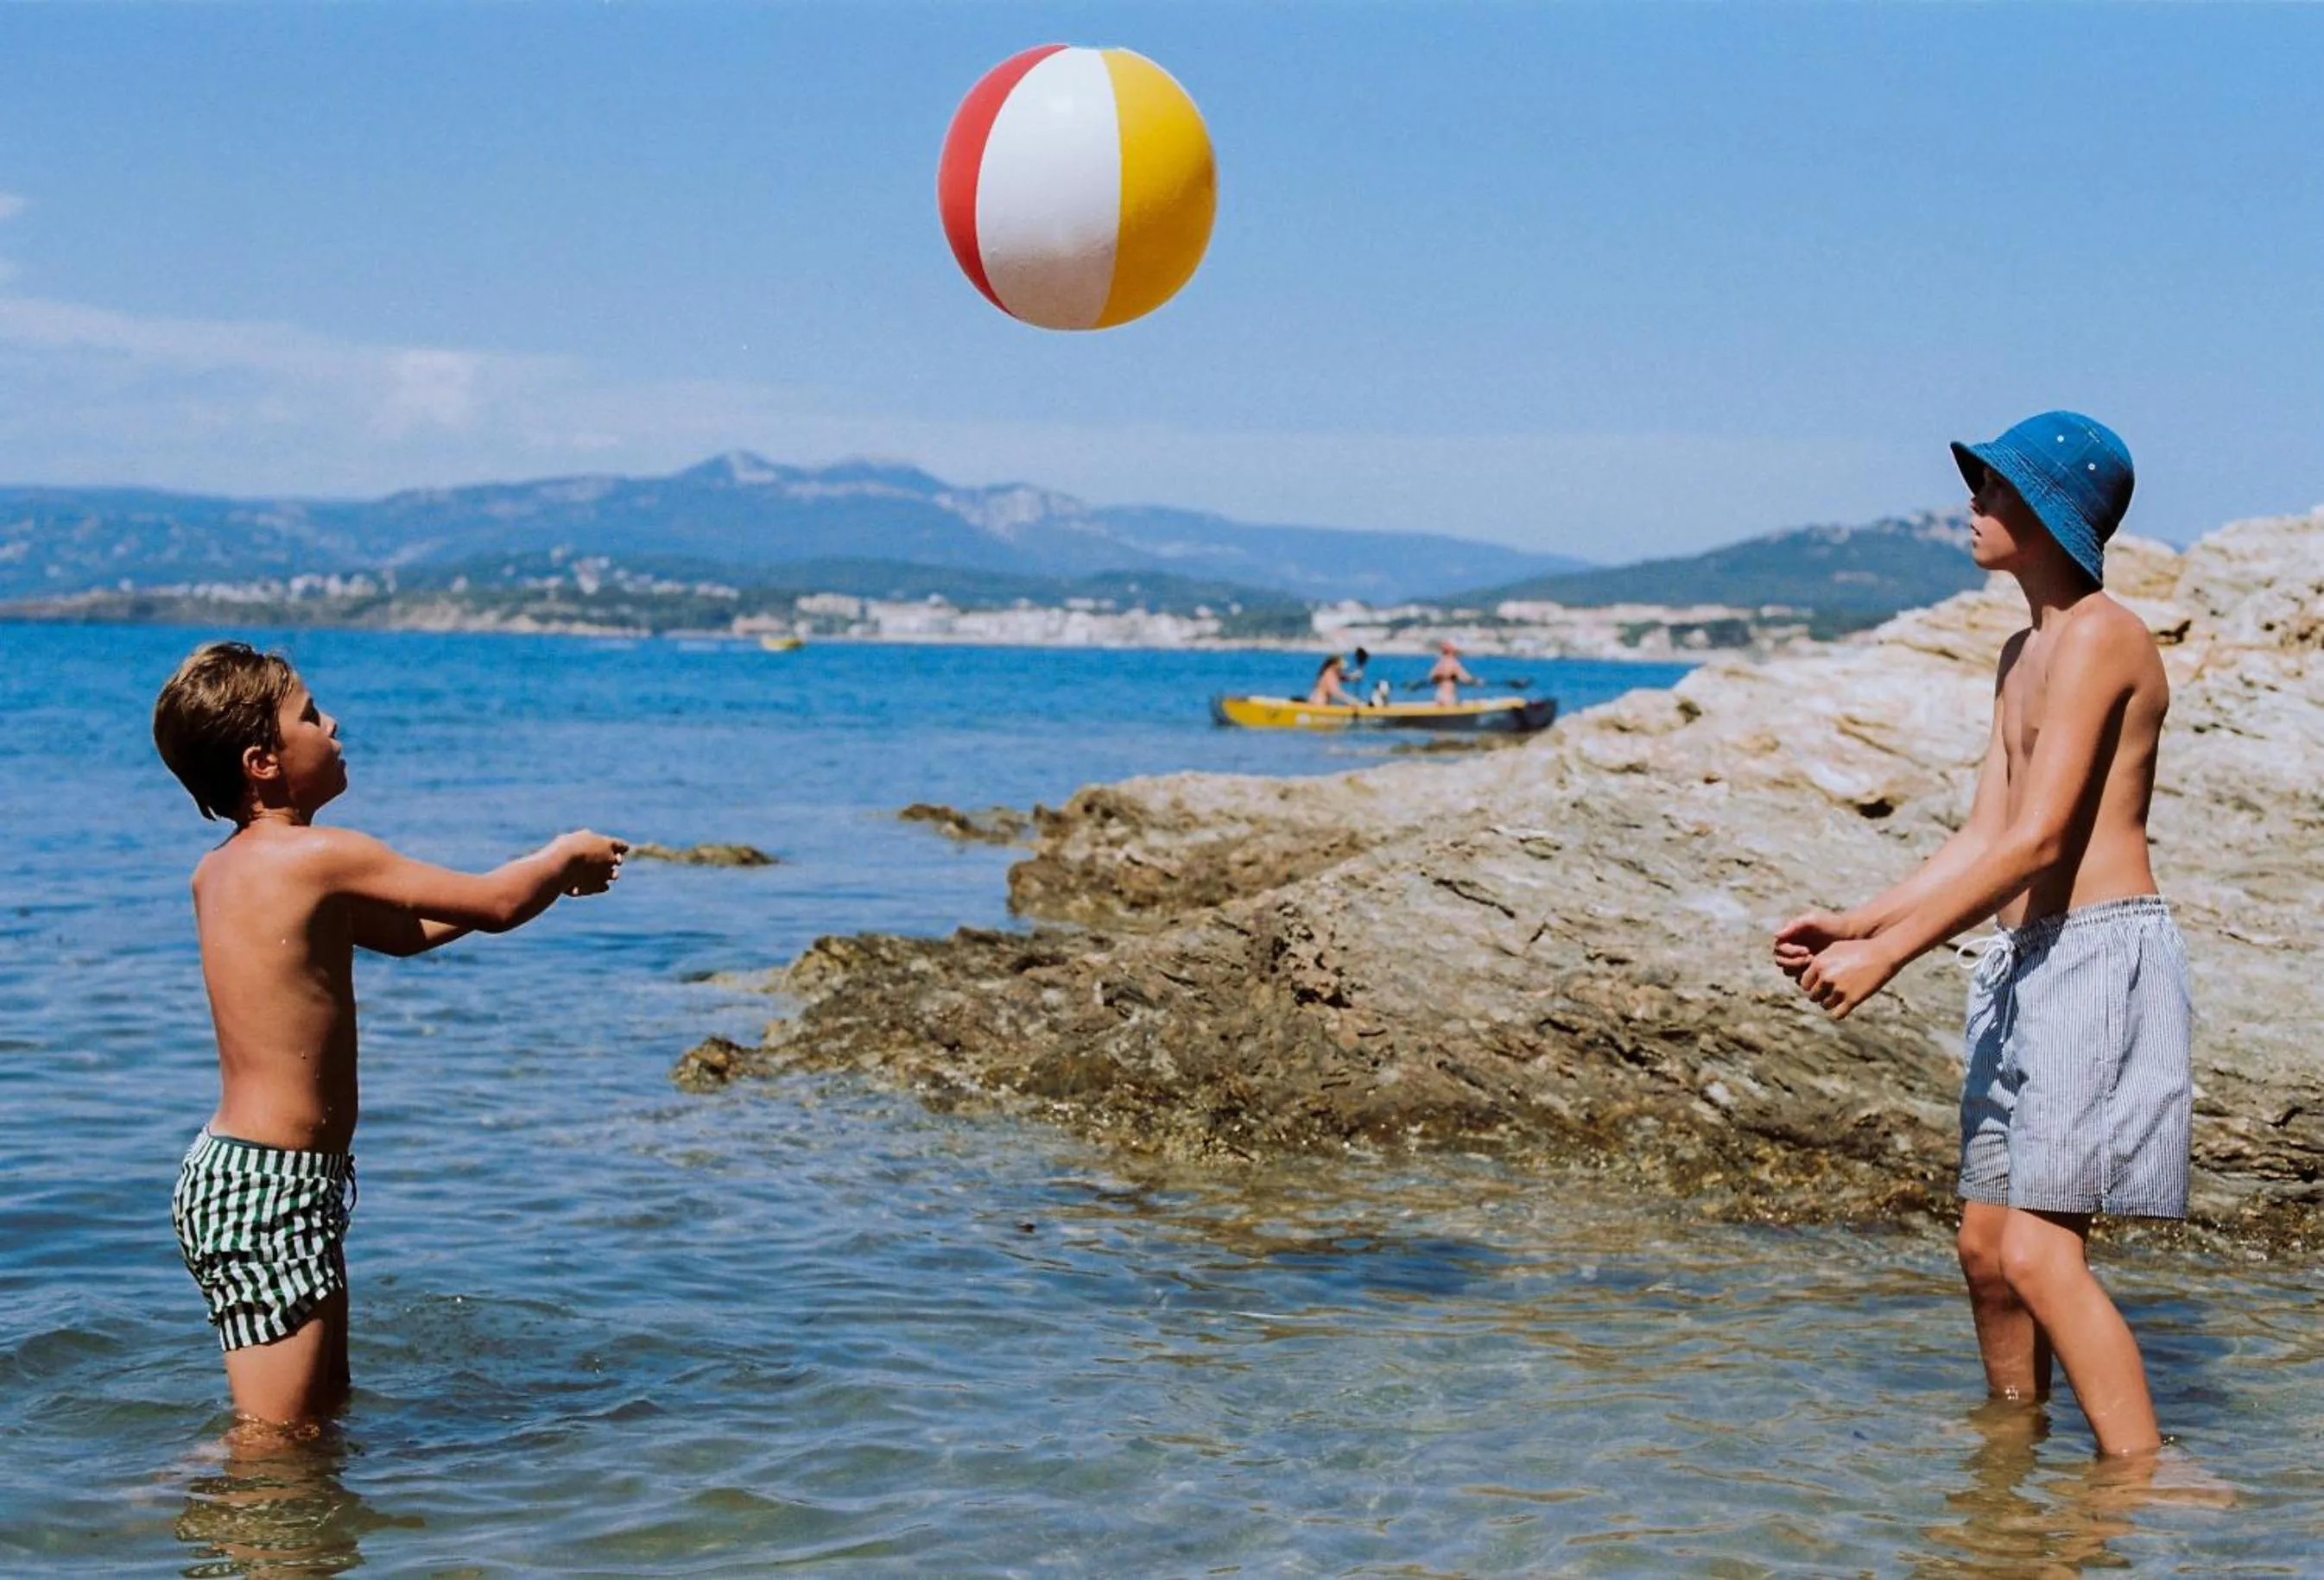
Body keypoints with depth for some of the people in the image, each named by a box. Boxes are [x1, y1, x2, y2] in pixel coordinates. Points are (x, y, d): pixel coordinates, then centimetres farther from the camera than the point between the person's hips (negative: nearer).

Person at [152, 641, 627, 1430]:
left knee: (326, 1409, 20)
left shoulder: (218, 870, 10)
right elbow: (494, 906, -11)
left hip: (229, 1166, 10)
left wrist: (545, 877, 22)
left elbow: (404, 931, 22)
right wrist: (564, 857, 10)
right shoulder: (319, 855, -17)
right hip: (271, 1184, -10)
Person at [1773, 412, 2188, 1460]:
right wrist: (1855, 922, 9)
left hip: (2100, 952, -10)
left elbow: (2036, 840, -20)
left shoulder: (2097, 636, -12)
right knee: (1986, 1246, 13)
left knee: (2039, 1254, -15)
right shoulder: (2024, 655, 19)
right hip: (2025, 961, 10)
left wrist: (1888, 953, -21)